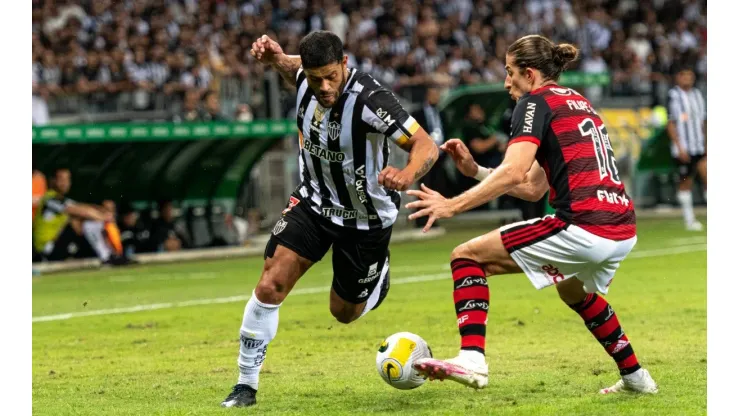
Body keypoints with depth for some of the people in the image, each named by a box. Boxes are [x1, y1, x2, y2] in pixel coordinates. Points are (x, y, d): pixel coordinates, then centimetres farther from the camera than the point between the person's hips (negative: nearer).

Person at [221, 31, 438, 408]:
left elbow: (426, 146, -32)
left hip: (365, 217, -4)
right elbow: (290, 66, 12)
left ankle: (380, 277, 49)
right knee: (271, 284, -15)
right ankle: (246, 383, -3)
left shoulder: (369, 100, -32)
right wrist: (275, 57, -12)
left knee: (344, 312, 13)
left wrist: (406, 176, -54)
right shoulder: (306, 79, -15)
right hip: (314, 200, 4)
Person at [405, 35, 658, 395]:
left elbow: (514, 173, -16)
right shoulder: (579, 103, 25)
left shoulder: (536, 101, 0)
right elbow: (534, 189, 25)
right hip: (623, 232, 9)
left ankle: (472, 359, -15)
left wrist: (453, 205, -14)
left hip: (583, 228, -9)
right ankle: (635, 377, 42)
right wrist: (475, 170, 21)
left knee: (467, 255, -1)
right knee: (574, 291, 39)